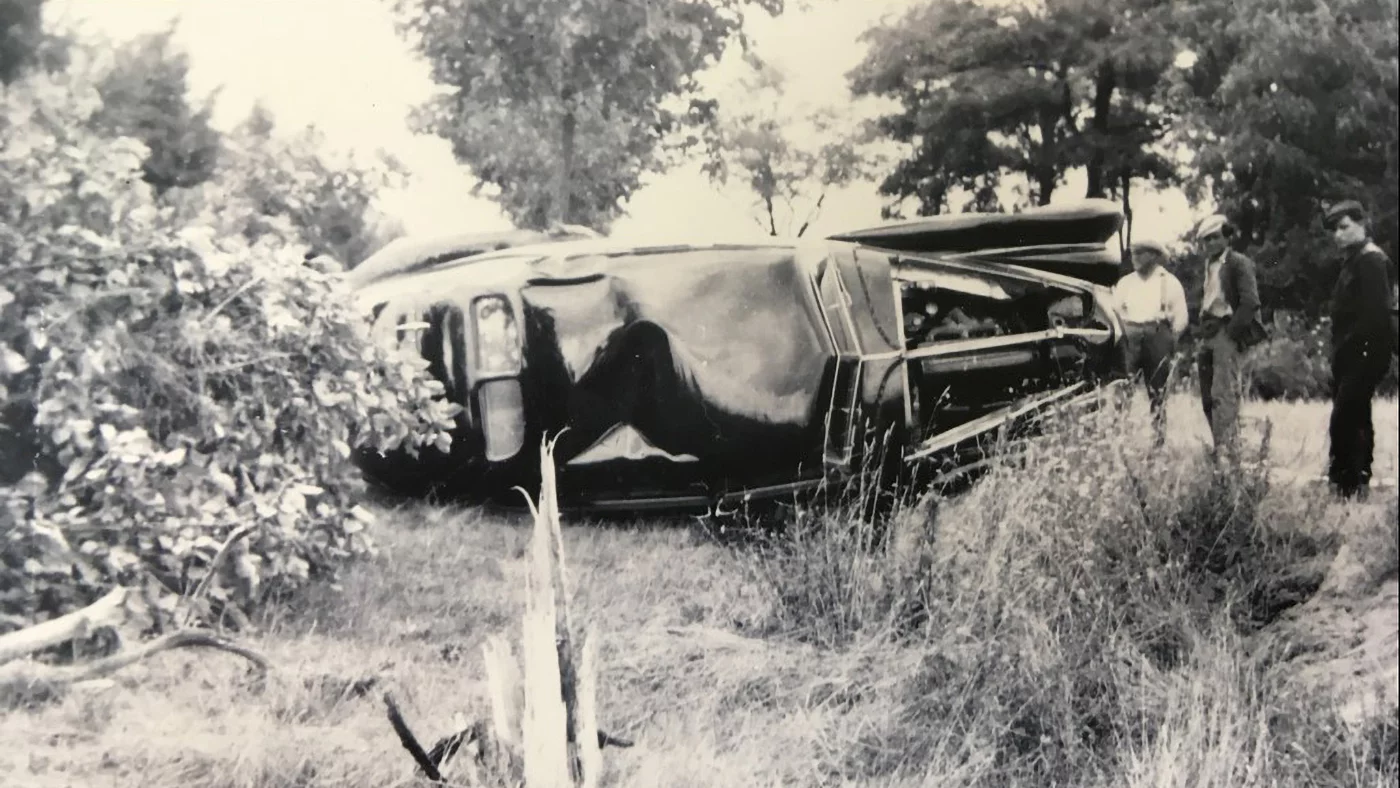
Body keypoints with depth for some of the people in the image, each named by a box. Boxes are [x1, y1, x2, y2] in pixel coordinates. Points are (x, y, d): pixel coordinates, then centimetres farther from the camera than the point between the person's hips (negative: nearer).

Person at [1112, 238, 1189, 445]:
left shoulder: (1168, 282, 6)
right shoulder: (1125, 282, 15)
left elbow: (1181, 316, 5)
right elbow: (1115, 311, 13)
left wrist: (1171, 339, -2)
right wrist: (1122, 331, -1)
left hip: (1156, 337, -2)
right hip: (1129, 337, 2)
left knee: (1157, 391, 1)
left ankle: (1158, 439, 7)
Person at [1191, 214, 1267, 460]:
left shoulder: (1239, 263, -5)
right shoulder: (1210, 265, 18)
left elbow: (1250, 302, -14)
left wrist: (1231, 332, -17)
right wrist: (1204, 333, 11)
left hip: (1228, 335, -8)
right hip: (1209, 336, 8)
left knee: (1224, 394, -12)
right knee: (1208, 397, 8)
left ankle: (1227, 451, -11)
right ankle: (1219, 448, 15)